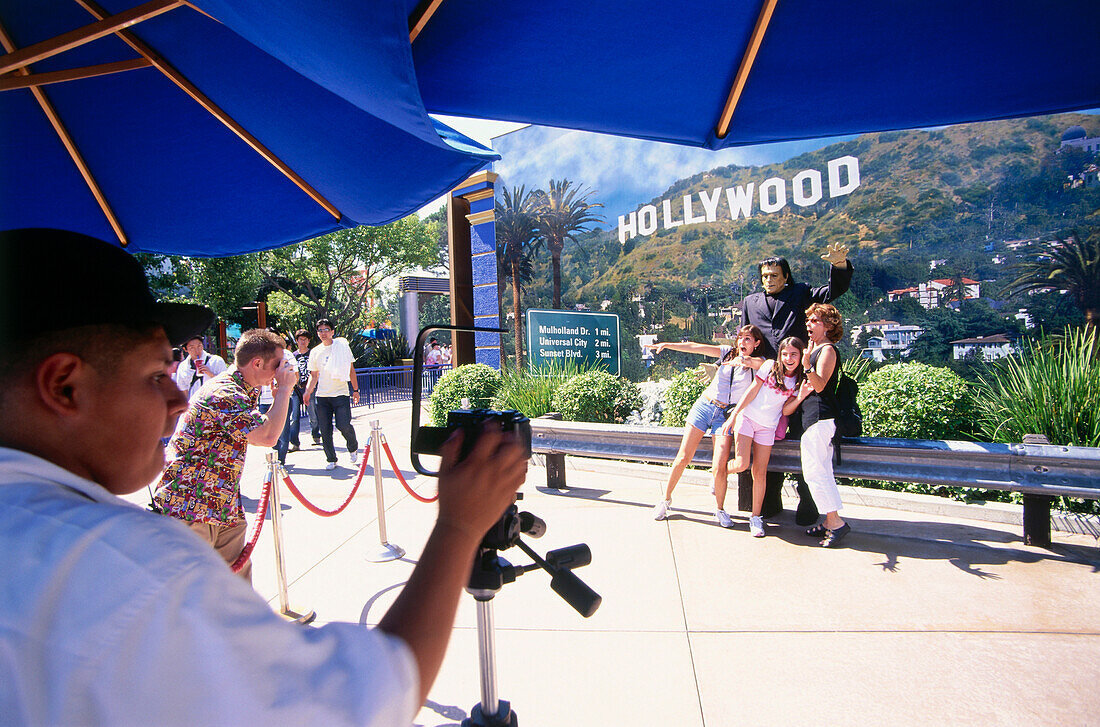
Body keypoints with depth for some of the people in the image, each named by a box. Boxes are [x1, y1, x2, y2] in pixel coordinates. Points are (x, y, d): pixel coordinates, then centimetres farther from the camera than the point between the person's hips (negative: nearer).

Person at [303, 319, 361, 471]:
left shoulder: (342, 346, 2)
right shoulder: (315, 352, 9)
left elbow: (351, 370, 7)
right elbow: (313, 375, 14)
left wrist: (355, 390, 4)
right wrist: (308, 392, -2)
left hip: (341, 394, -3)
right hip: (322, 396, 3)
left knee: (344, 426, -13)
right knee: (325, 430, 2)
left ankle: (353, 448, 17)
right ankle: (331, 459, 17)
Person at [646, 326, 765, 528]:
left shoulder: (757, 363, 1)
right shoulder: (728, 352, 5)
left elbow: (764, 364, -24)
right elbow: (696, 347, -4)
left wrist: (745, 360, -39)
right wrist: (667, 345, -13)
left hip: (726, 415, -1)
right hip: (704, 406, 2)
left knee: (719, 467, -13)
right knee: (682, 458, -1)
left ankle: (719, 509, 11)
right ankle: (666, 499, 17)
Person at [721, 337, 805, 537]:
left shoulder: (799, 381, 5)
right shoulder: (770, 366, -2)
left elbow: (786, 411, 2)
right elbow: (752, 391, -4)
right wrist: (733, 416, -7)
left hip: (767, 427, 2)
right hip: (747, 417, -2)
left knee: (760, 473, 0)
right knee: (741, 465, -15)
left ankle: (756, 517, 12)